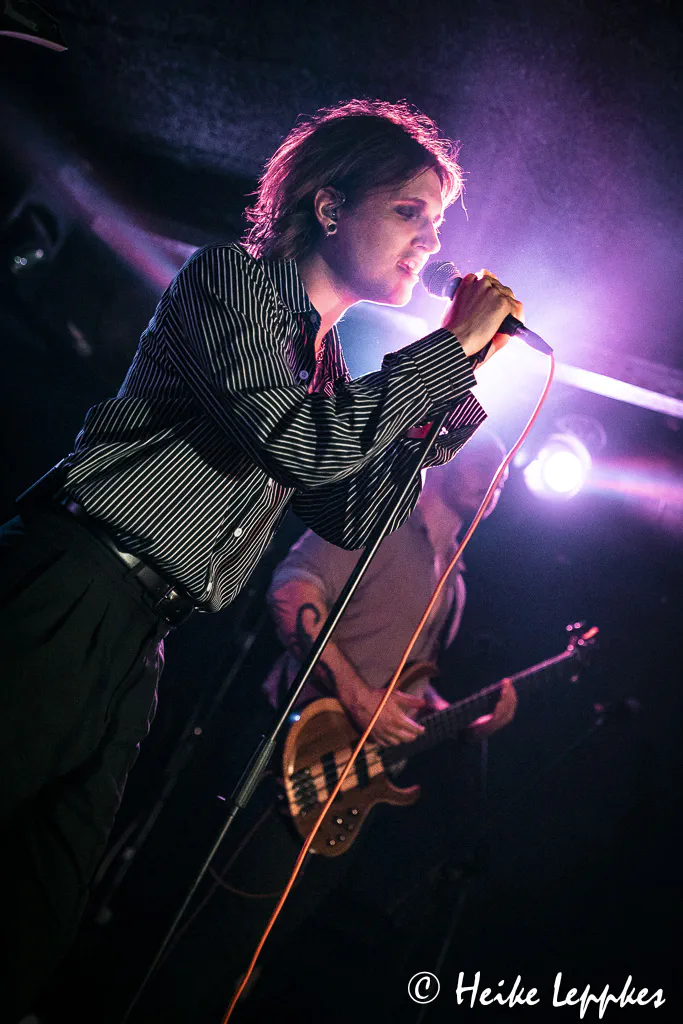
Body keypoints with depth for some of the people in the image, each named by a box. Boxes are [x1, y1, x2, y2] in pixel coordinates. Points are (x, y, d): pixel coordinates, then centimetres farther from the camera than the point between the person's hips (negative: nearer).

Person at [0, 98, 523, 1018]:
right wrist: (450, 348, -8)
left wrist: (458, 386, 11)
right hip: (74, 592, -7)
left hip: (139, 643, 8)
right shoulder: (233, 278, -2)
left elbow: (352, 516, 15)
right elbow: (301, 444, -17)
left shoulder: (324, 360, 20)